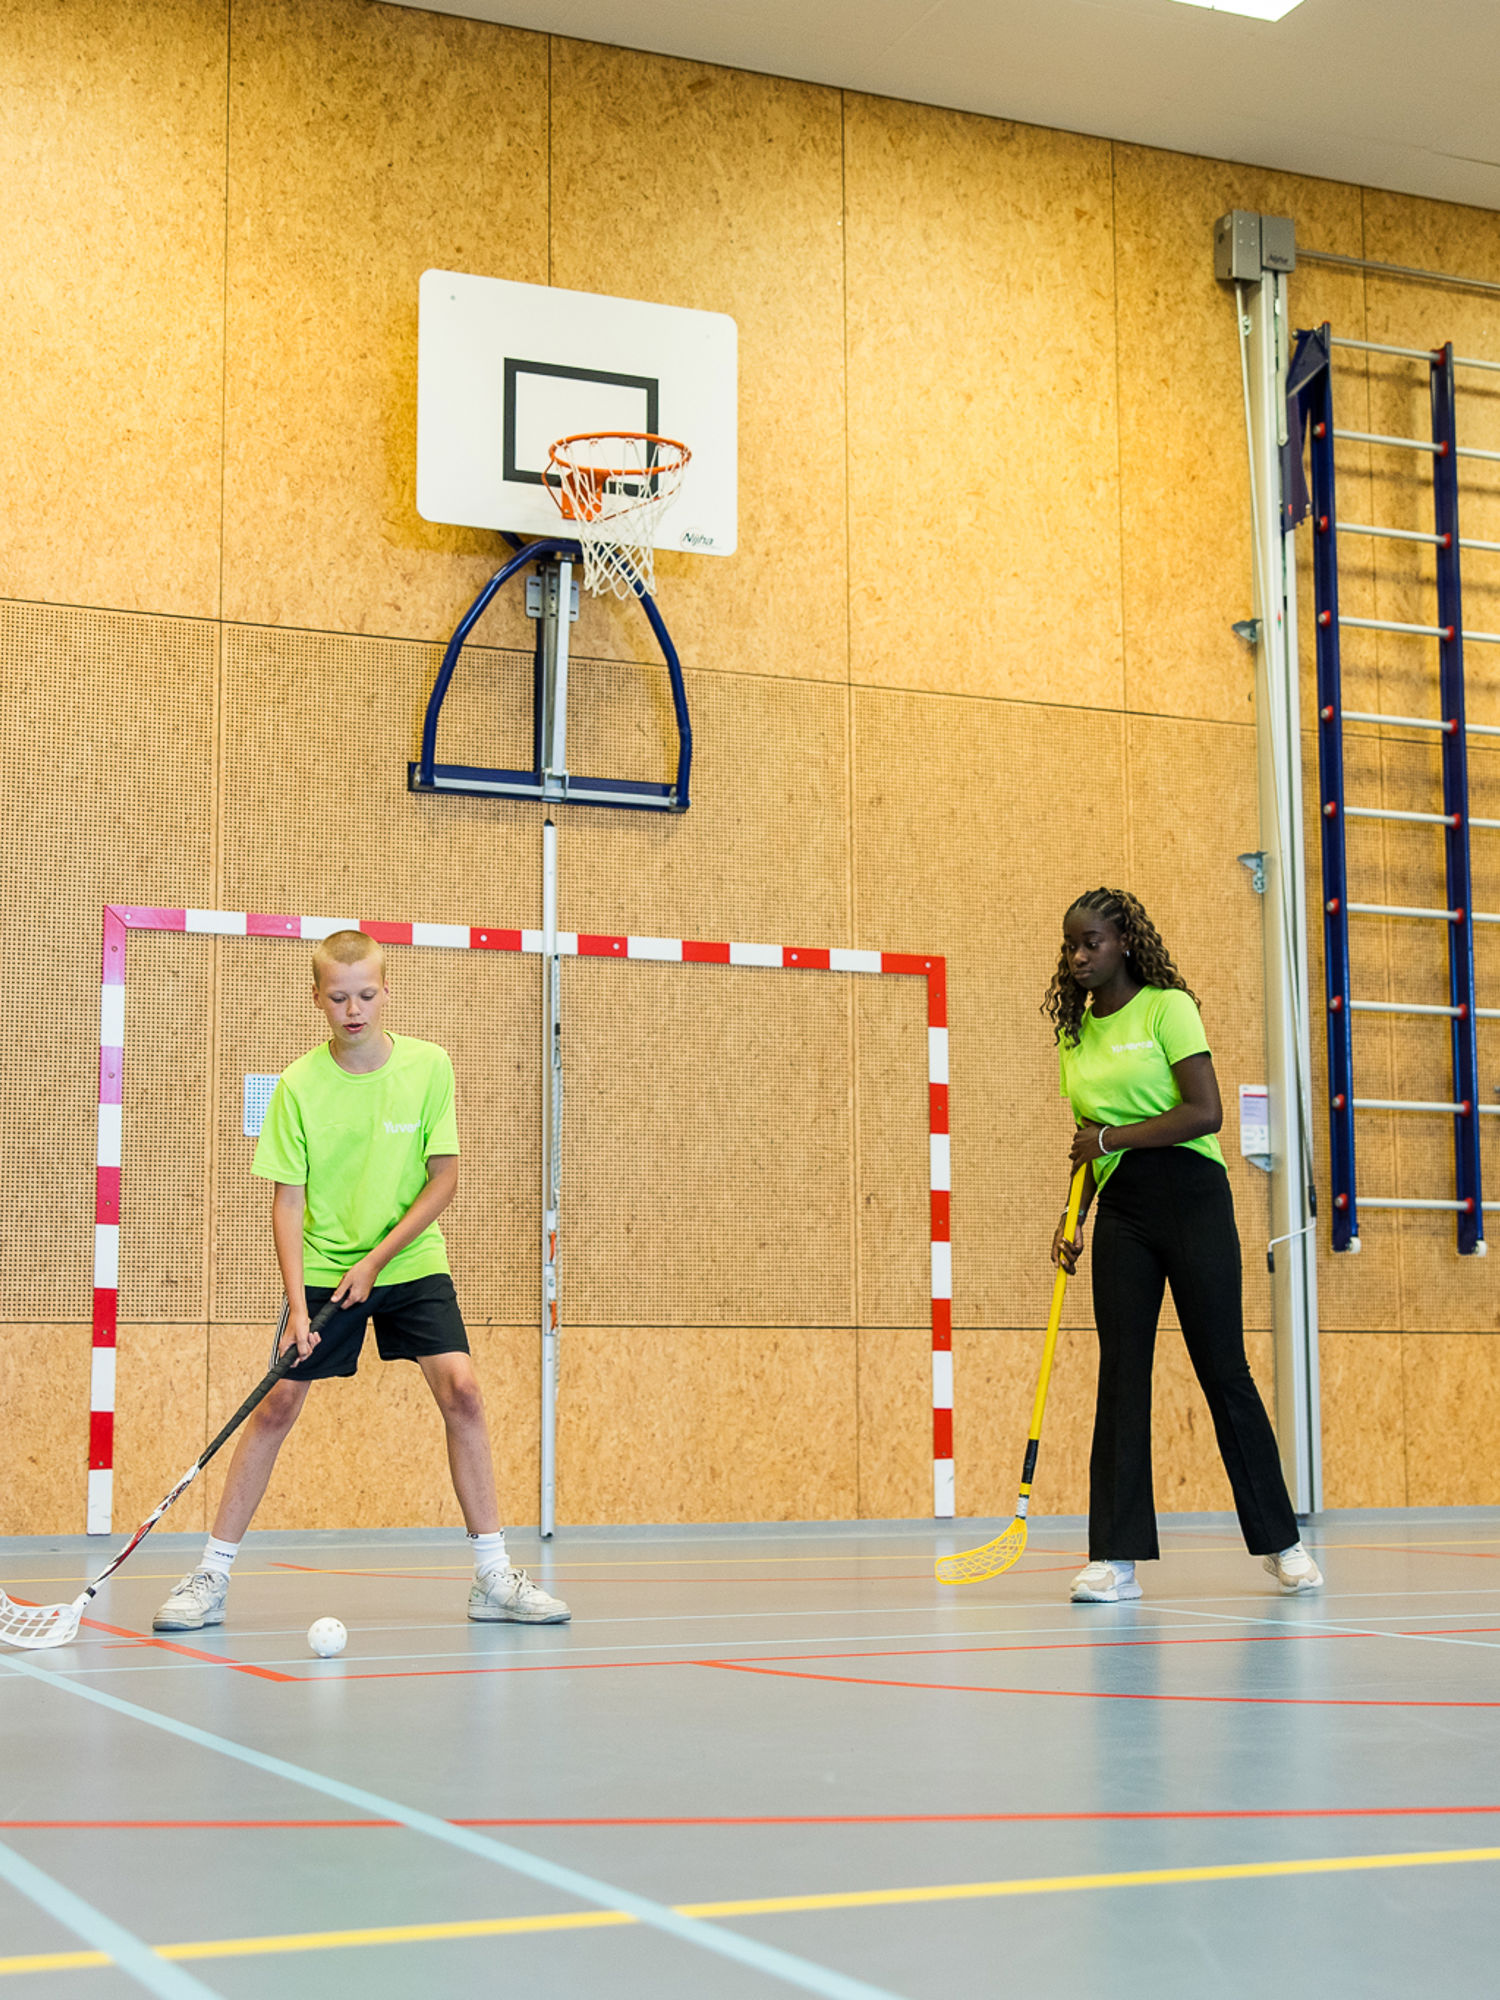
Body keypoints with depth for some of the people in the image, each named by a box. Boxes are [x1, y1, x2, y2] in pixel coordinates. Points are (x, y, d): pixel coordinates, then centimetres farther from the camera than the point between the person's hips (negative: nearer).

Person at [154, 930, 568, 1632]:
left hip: (411, 1260, 0)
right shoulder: (299, 1085, -9)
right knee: (279, 1403, -4)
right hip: (323, 1268, 0)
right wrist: (297, 1304, -16)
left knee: (461, 1389, -13)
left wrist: (376, 1259, -12)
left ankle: (494, 1578, -4)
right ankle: (211, 1577, 7)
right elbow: (288, 1200, -7)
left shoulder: (428, 1066, -8)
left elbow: (444, 1179, -5)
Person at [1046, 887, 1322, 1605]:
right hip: (1120, 1210, 5)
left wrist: (1114, 1137, -12)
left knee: (1224, 1369, -1)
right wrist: (1072, 1217, 6)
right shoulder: (1074, 1032, 14)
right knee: (1120, 1376, -1)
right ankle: (1116, 1558, 0)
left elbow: (1205, 1112, -13)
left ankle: (1282, 1543, 11)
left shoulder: (1167, 1007, -4)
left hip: (1190, 1194, -5)